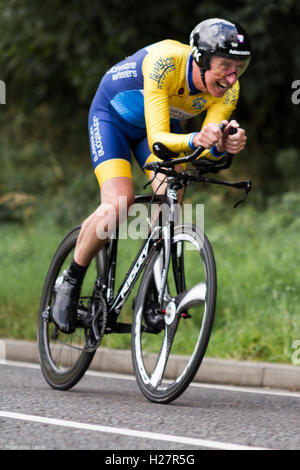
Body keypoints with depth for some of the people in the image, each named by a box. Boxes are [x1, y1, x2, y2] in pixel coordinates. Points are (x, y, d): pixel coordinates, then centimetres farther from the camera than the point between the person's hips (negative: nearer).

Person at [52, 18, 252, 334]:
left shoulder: (228, 91, -24)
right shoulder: (164, 61, -39)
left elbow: (204, 150, -29)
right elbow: (157, 139, -43)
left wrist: (221, 146, -52)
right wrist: (196, 139, -62)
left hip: (165, 125, 4)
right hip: (112, 116, -4)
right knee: (118, 204, -24)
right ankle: (70, 282, -3)